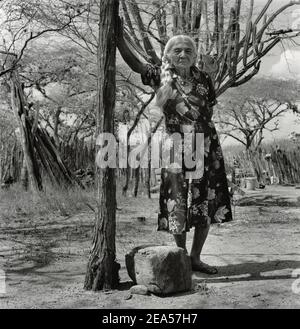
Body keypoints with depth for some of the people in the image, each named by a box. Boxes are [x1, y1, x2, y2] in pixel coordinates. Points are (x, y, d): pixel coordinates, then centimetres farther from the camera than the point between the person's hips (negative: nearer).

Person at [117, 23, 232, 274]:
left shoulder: (203, 79, 6)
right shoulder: (161, 76, 0)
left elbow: (209, 110, 14)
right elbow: (134, 62, -11)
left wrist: (199, 127, 3)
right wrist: (118, 35, -19)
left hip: (206, 146, 3)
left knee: (207, 201, 6)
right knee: (178, 201, 1)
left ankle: (196, 258, 21)